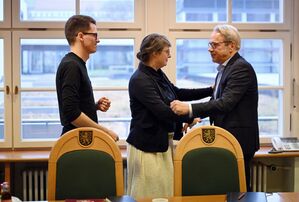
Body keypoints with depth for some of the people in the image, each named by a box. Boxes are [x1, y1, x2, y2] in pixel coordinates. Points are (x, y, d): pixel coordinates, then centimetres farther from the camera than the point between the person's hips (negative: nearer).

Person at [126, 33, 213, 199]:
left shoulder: (158, 75, 8)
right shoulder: (140, 80, -18)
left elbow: (178, 94, 19)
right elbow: (162, 111, -23)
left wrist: (211, 90, 16)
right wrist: (190, 118, -12)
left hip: (163, 143, 9)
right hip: (148, 146, -9)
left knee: (164, 192, 12)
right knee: (150, 195, 0)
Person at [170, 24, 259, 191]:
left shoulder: (241, 68, -15)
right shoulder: (224, 68, 15)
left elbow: (225, 103, -25)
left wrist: (190, 108, -27)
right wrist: (194, 115, 3)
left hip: (238, 140, -9)